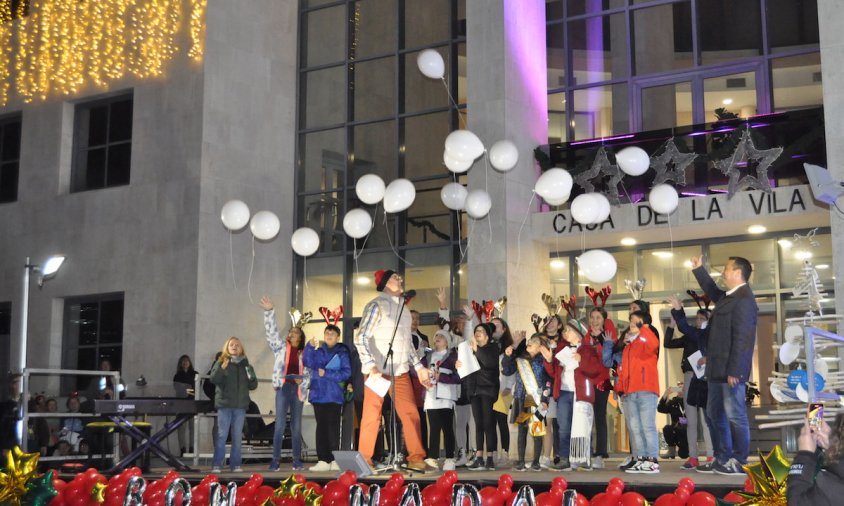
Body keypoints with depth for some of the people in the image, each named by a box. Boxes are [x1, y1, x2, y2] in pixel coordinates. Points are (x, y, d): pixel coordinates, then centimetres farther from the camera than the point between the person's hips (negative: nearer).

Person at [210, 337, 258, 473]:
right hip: (224, 404, -2)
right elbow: (214, 379, -8)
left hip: (240, 406, 2)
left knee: (237, 436, 5)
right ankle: (217, 465, -2)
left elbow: (253, 386, 11)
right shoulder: (221, 363, 6)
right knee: (222, 435, -5)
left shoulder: (245, 365, 12)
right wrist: (222, 368, -22)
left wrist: (251, 377, -9)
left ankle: (236, 464, 10)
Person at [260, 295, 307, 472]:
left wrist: (303, 380, -10)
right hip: (283, 387, -2)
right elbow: (272, 331, -2)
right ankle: (275, 461, -8)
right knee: (280, 424, -8)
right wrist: (269, 311, -13)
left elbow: (309, 374, 12)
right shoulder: (281, 347, 8)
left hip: (298, 390, 2)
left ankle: (297, 461, 7)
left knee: (296, 426, 4)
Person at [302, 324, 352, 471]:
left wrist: (327, 373, -11)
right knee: (321, 427, 4)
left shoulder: (342, 352, 6)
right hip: (318, 394, 3)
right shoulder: (318, 350, 14)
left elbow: (346, 372, -4)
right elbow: (308, 363, -2)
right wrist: (310, 347, -14)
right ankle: (323, 460, 6)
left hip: (334, 396, -3)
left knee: (333, 427, -7)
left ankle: (334, 460, -5)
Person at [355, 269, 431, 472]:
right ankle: (364, 461, 7)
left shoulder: (403, 308, 16)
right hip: (378, 370, -6)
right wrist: (371, 366, -23)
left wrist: (418, 367, 16)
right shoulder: (376, 305, -7)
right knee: (372, 415, -1)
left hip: (400, 370, 6)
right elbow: (361, 338, -14)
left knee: (411, 413, 0)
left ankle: (416, 458, 5)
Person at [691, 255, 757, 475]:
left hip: (730, 371, -10)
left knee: (735, 416, -3)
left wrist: (734, 370, -23)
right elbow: (713, 292, 40)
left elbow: (742, 338, -20)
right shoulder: (728, 297, 14)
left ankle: (739, 463, 3)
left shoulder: (743, 299, -15)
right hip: (717, 370, 10)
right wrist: (698, 269, 38)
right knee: (714, 415, 15)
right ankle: (722, 459, 22)